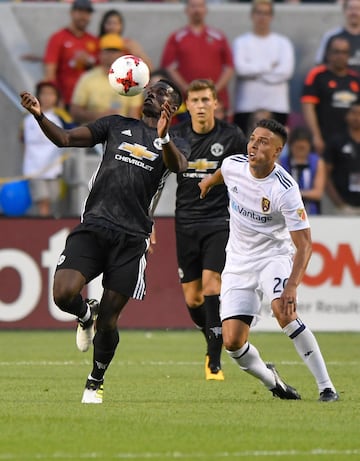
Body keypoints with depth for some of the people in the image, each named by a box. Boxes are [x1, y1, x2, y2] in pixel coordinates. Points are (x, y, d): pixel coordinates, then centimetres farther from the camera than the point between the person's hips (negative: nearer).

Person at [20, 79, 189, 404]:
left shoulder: (174, 145, 10)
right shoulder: (117, 126, 16)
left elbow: (179, 166, -15)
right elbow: (64, 139, 10)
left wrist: (163, 136, -35)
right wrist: (39, 116, -8)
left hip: (131, 238, -1)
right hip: (93, 227, 1)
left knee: (108, 321, -2)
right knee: (63, 295, -20)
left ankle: (96, 382, 22)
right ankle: (86, 315, 16)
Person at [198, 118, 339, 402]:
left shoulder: (285, 190, -24)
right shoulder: (233, 165, -9)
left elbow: (304, 244, -25)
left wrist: (292, 286, -39)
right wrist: (209, 181, 43)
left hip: (274, 256, -5)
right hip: (238, 264, 5)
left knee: (284, 312, -34)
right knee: (232, 342, -9)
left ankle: (326, 387, -24)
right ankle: (271, 380, 23)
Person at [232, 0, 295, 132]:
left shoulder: (283, 42, 10)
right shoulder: (241, 42, 7)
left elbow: (286, 70, -6)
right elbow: (240, 68, -10)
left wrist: (254, 71, -6)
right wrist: (269, 66, -5)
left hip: (277, 106, 1)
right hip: (246, 106, -1)